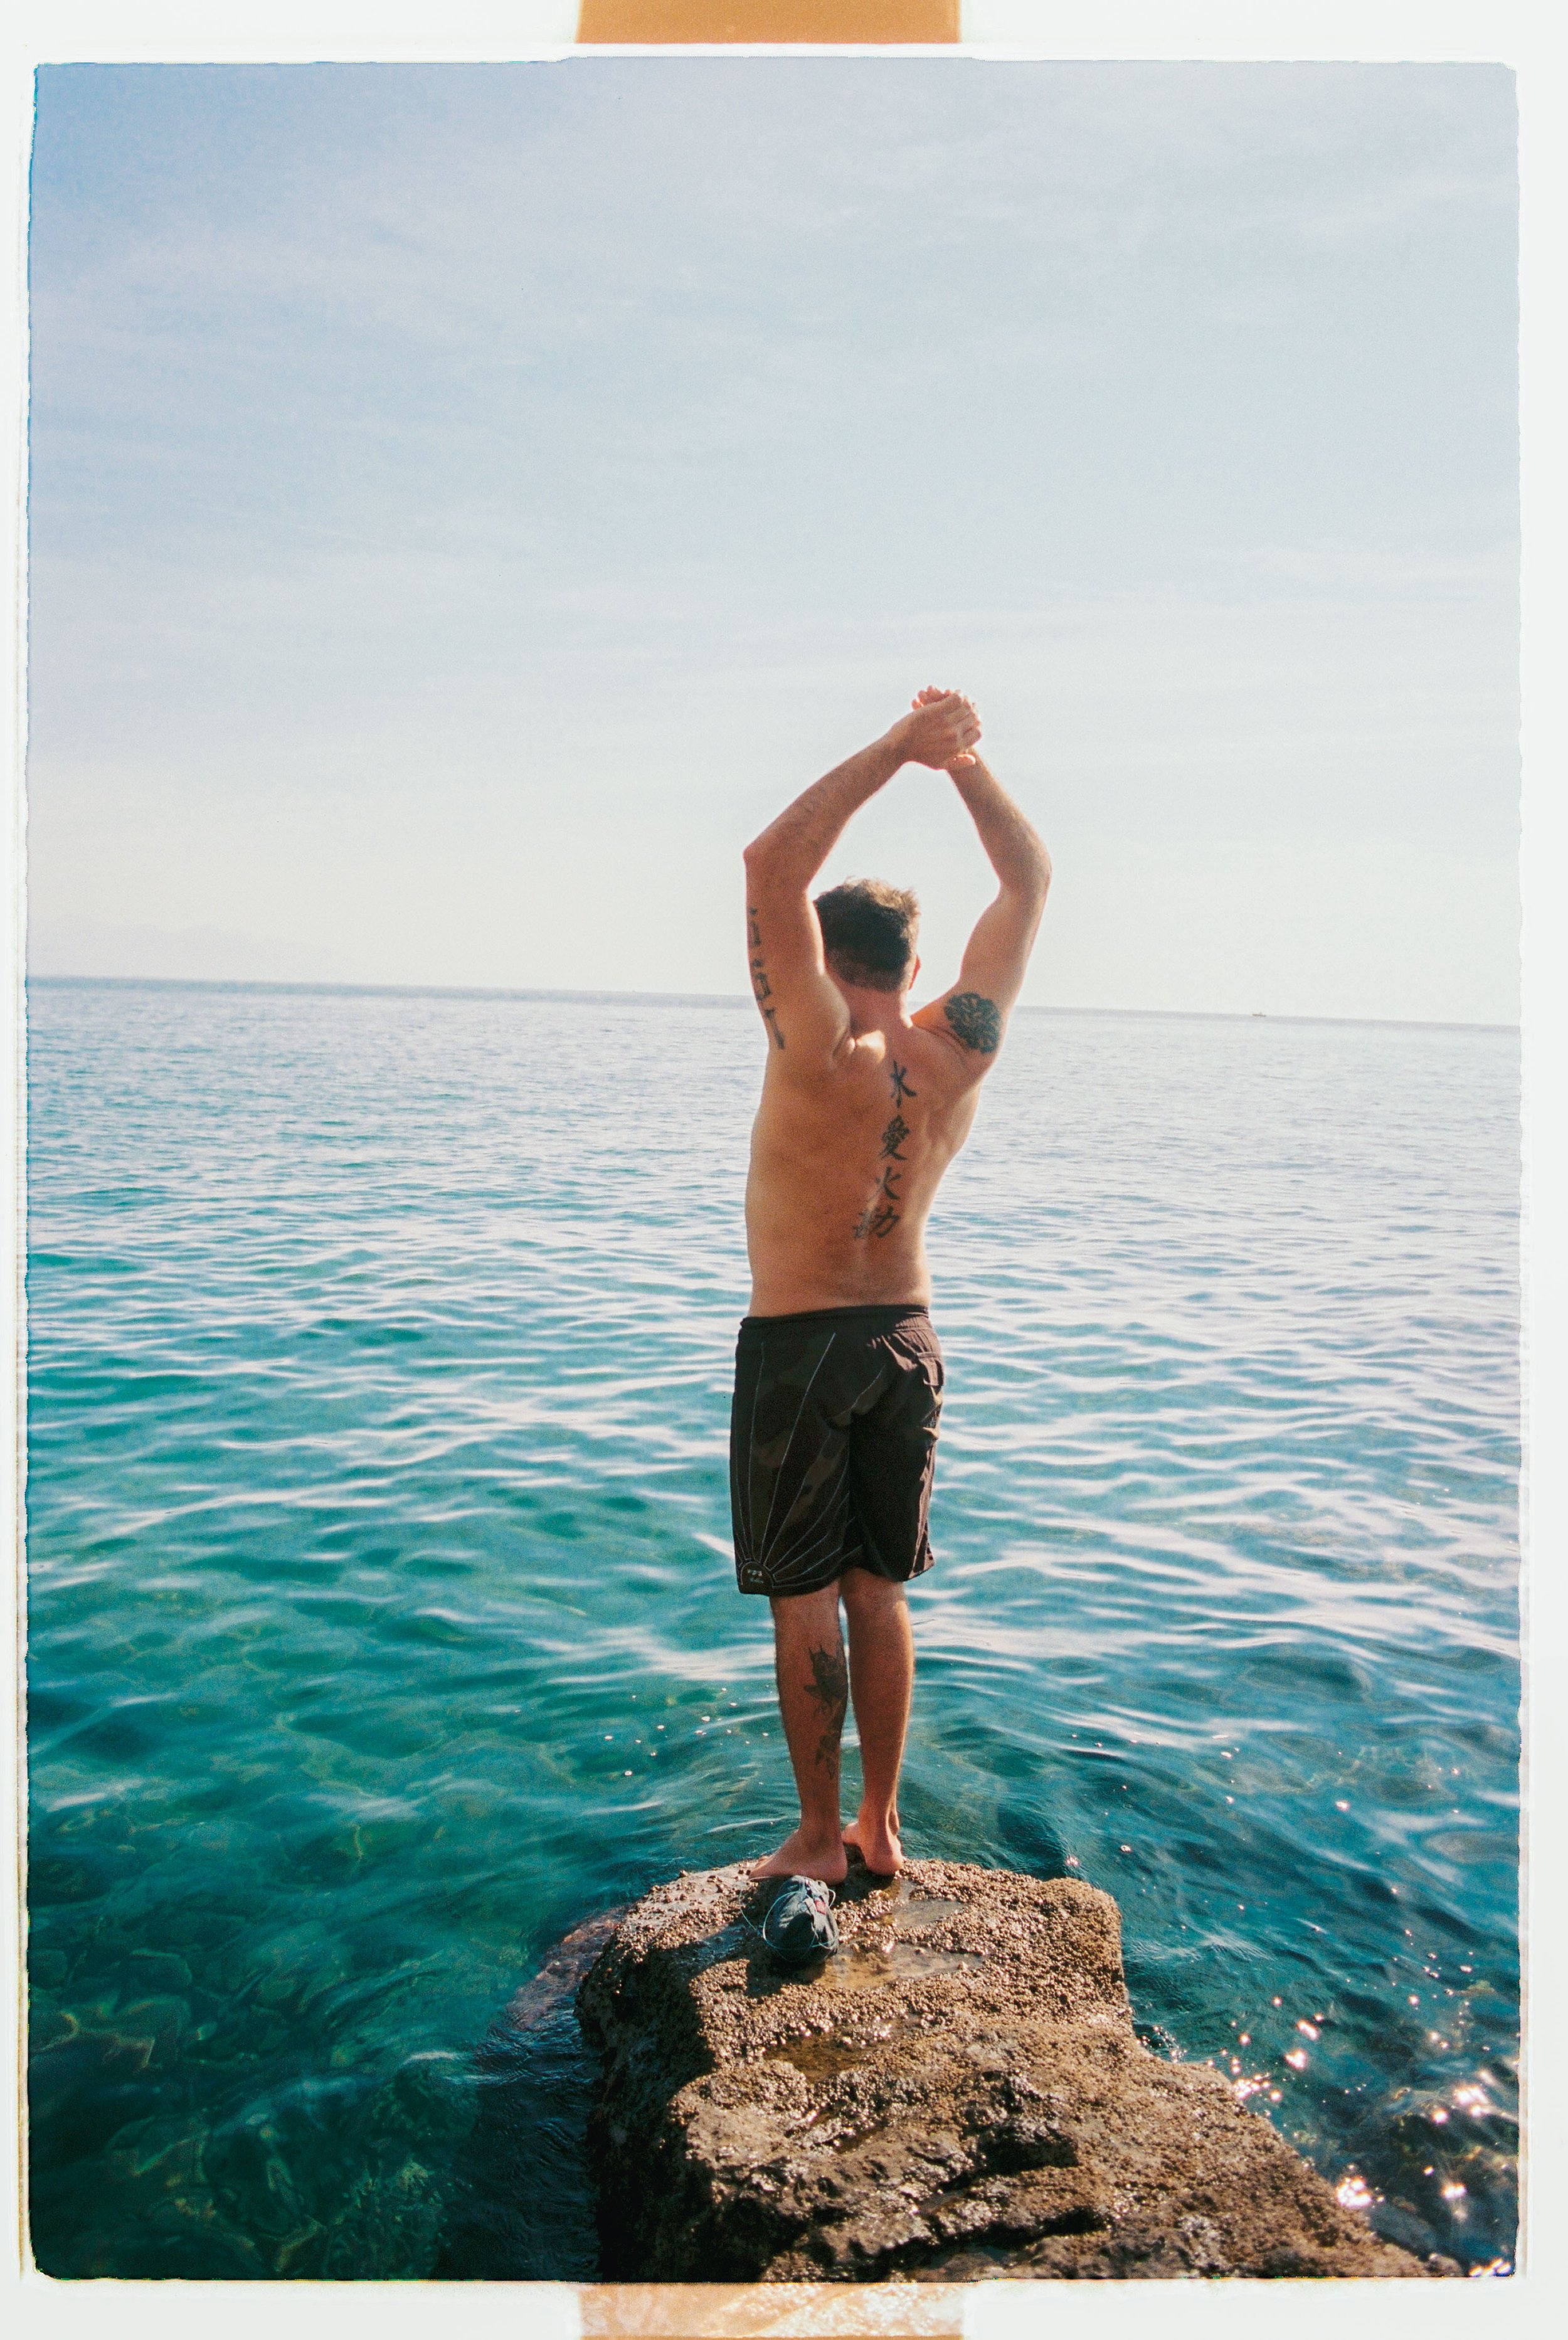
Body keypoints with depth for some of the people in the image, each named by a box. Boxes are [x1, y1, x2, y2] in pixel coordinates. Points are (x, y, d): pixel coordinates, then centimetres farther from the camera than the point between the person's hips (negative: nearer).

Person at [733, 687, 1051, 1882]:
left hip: (798, 1346, -5)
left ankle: (820, 1838, 20)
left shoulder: (822, 1058, -21)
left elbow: (773, 865, -27)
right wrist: (966, 759, -4)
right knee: (880, 1592, 16)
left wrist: (897, 750, -22)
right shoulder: (960, 1051, -7)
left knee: (806, 1600, 7)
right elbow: (1030, 879, 2)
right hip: (907, 1338, 6)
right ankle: (881, 1827, 27)